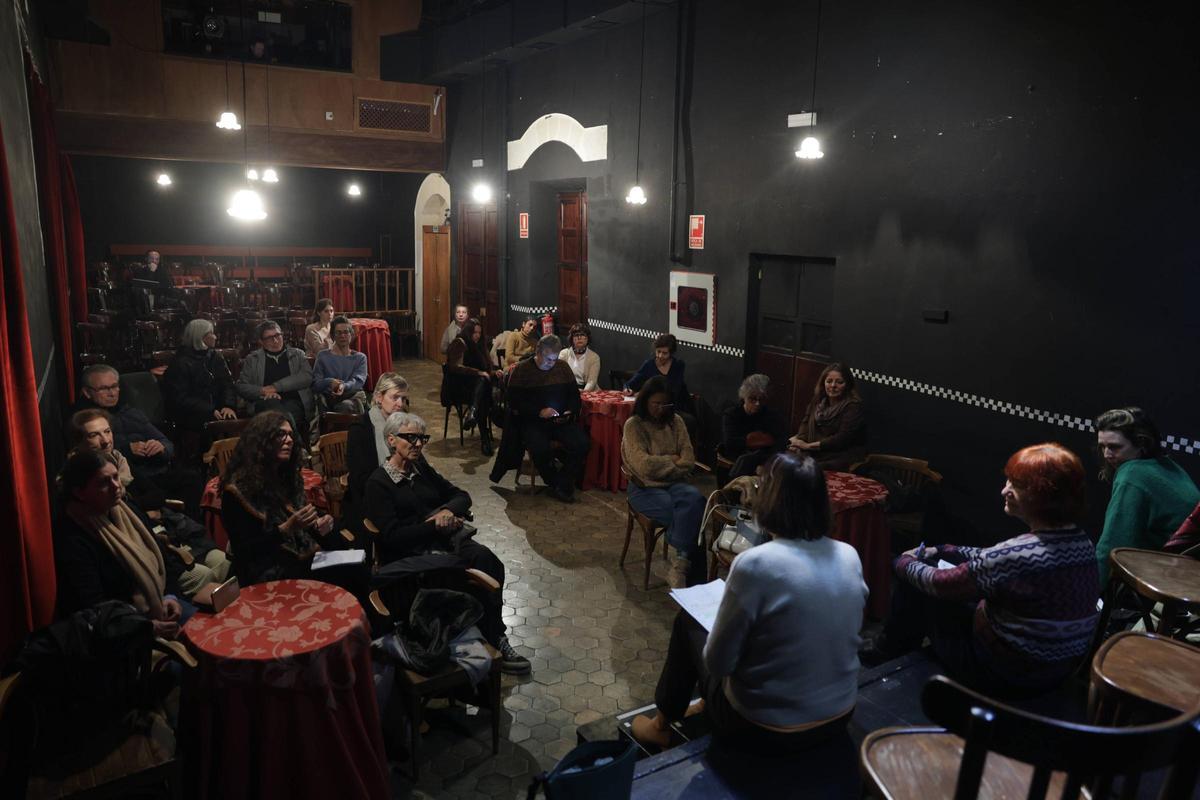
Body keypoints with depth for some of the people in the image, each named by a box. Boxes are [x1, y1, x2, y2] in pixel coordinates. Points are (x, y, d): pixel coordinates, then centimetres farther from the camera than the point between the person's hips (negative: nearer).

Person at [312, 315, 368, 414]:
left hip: (353, 395, 1)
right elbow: (315, 383, 8)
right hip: (330, 398, 0)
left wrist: (344, 386, -22)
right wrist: (330, 382, -16)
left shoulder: (360, 357, 20)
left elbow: (359, 380, 1)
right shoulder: (323, 356, 18)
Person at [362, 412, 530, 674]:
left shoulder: (421, 468, 15)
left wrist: (449, 510, -6)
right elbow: (392, 536, -13)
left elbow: (461, 495, 17)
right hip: (411, 554, -6)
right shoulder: (378, 483, -4)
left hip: (445, 539, 6)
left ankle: (494, 637, -18)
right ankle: (494, 643, -15)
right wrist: (435, 526, -15)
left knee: (487, 561, -25)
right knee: (484, 565, -28)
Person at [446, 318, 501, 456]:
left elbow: (487, 367, 20)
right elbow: (456, 367, -16)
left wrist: (494, 372, -2)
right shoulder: (459, 343, -3)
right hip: (458, 386, -6)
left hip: (475, 385, 7)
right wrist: (479, 373, -24)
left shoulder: (477, 346, 21)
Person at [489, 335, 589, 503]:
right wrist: (539, 412, -20)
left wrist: (570, 412, -7)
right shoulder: (521, 370, -2)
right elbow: (514, 403, -8)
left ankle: (563, 484, -3)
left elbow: (575, 397, 14)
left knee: (582, 444, -23)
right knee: (540, 449, -33)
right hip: (532, 422, -3)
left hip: (562, 421, 4)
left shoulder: (563, 368, 10)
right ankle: (555, 485, -3)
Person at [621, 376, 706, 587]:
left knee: (694, 498, -30)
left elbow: (689, 461, 2)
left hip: (674, 483, 4)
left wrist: (660, 465, -9)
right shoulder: (633, 425, -5)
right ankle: (685, 566, -11)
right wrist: (672, 461, -3)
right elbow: (644, 465, -16)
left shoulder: (676, 422, 9)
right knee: (689, 514, -28)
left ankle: (680, 565, -21)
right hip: (645, 488, -4)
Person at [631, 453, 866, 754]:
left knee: (689, 621, 17)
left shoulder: (754, 564, -25)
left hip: (767, 731, -5)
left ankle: (662, 725, 36)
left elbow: (717, 662, -16)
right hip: (839, 718, 6)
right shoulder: (850, 557, -7)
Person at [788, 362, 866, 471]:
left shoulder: (853, 406, -9)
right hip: (815, 454, 6)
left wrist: (808, 446, -14)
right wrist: (798, 440, -11)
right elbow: (806, 423, 11)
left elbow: (842, 439, -16)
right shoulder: (818, 401, 13)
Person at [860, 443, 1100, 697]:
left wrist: (905, 563, 3)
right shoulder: (1082, 542, -5)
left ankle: (888, 648, 34)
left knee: (918, 587, 8)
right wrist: (942, 551, 15)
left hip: (1002, 674, -8)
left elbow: (941, 584, -17)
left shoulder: (1019, 555, -32)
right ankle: (894, 644, 41)